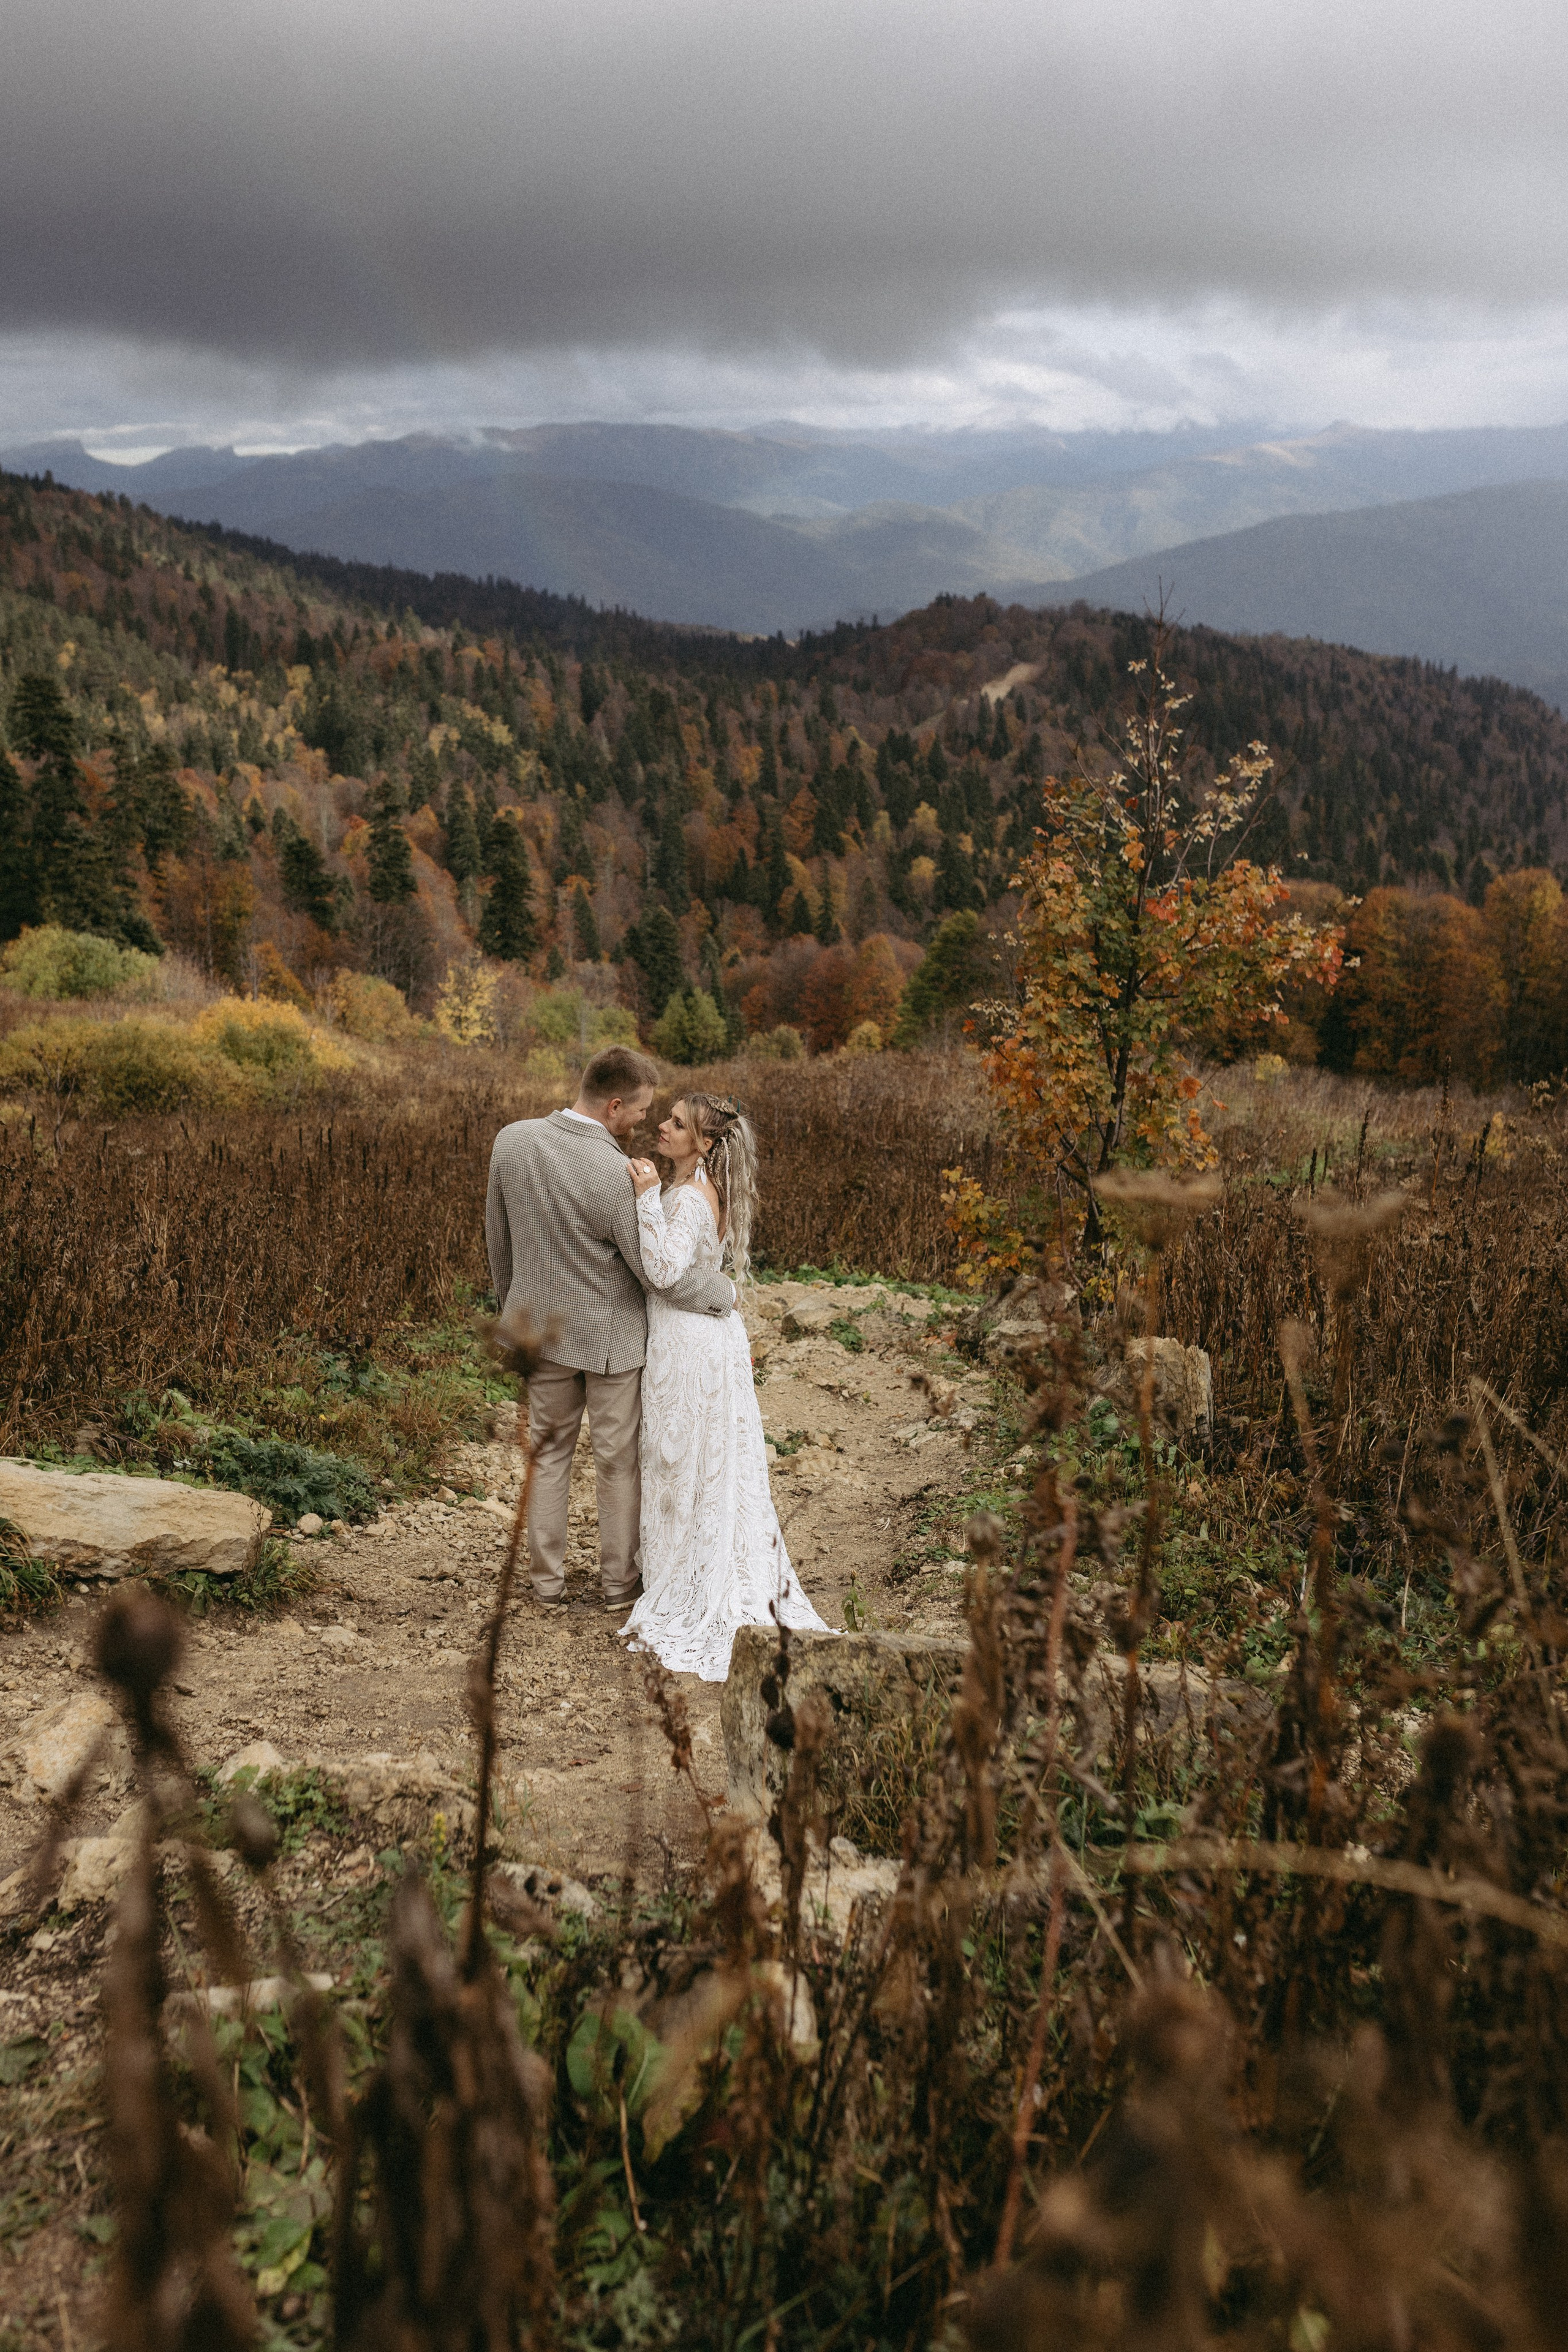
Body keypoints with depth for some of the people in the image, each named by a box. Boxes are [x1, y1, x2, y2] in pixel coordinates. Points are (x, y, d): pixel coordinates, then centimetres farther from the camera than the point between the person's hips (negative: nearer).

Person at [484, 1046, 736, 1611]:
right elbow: (659, 1273, -20)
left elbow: (498, 1236, 3)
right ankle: (618, 1581, 27)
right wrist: (724, 1293, -3)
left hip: (540, 1325, 4)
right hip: (609, 1336, -4)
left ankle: (547, 1577, 29)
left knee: (548, 1451, 20)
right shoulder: (618, 1175, -28)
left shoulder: (511, 1141, -11)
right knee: (617, 1461, 14)